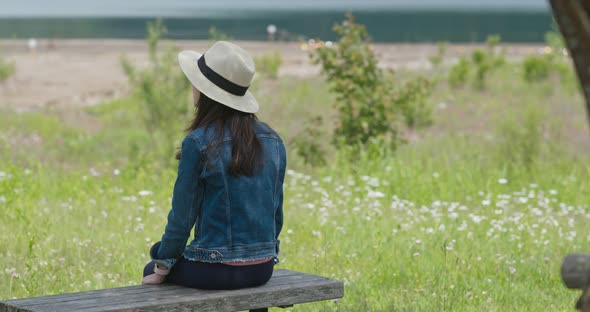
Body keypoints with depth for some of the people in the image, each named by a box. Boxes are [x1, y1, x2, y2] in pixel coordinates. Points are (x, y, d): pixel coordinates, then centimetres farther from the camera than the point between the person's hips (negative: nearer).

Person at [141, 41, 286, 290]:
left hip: (217, 271, -6)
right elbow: (276, 210, 8)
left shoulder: (199, 142, -15)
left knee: (151, 270, 25)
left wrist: (162, 268, 3)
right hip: (263, 269, 6)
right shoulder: (272, 140, 1)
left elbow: (183, 213, -9)